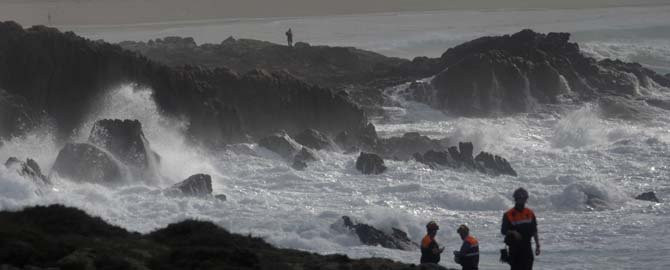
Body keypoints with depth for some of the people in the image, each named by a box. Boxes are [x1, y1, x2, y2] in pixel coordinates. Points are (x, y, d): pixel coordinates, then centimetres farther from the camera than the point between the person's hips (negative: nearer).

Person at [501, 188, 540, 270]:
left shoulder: (530, 214, 7)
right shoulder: (508, 215, -5)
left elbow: (534, 231, 11)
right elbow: (503, 231, -6)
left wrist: (537, 246, 7)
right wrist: (513, 232, -25)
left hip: (527, 247, 2)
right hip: (514, 247, -2)